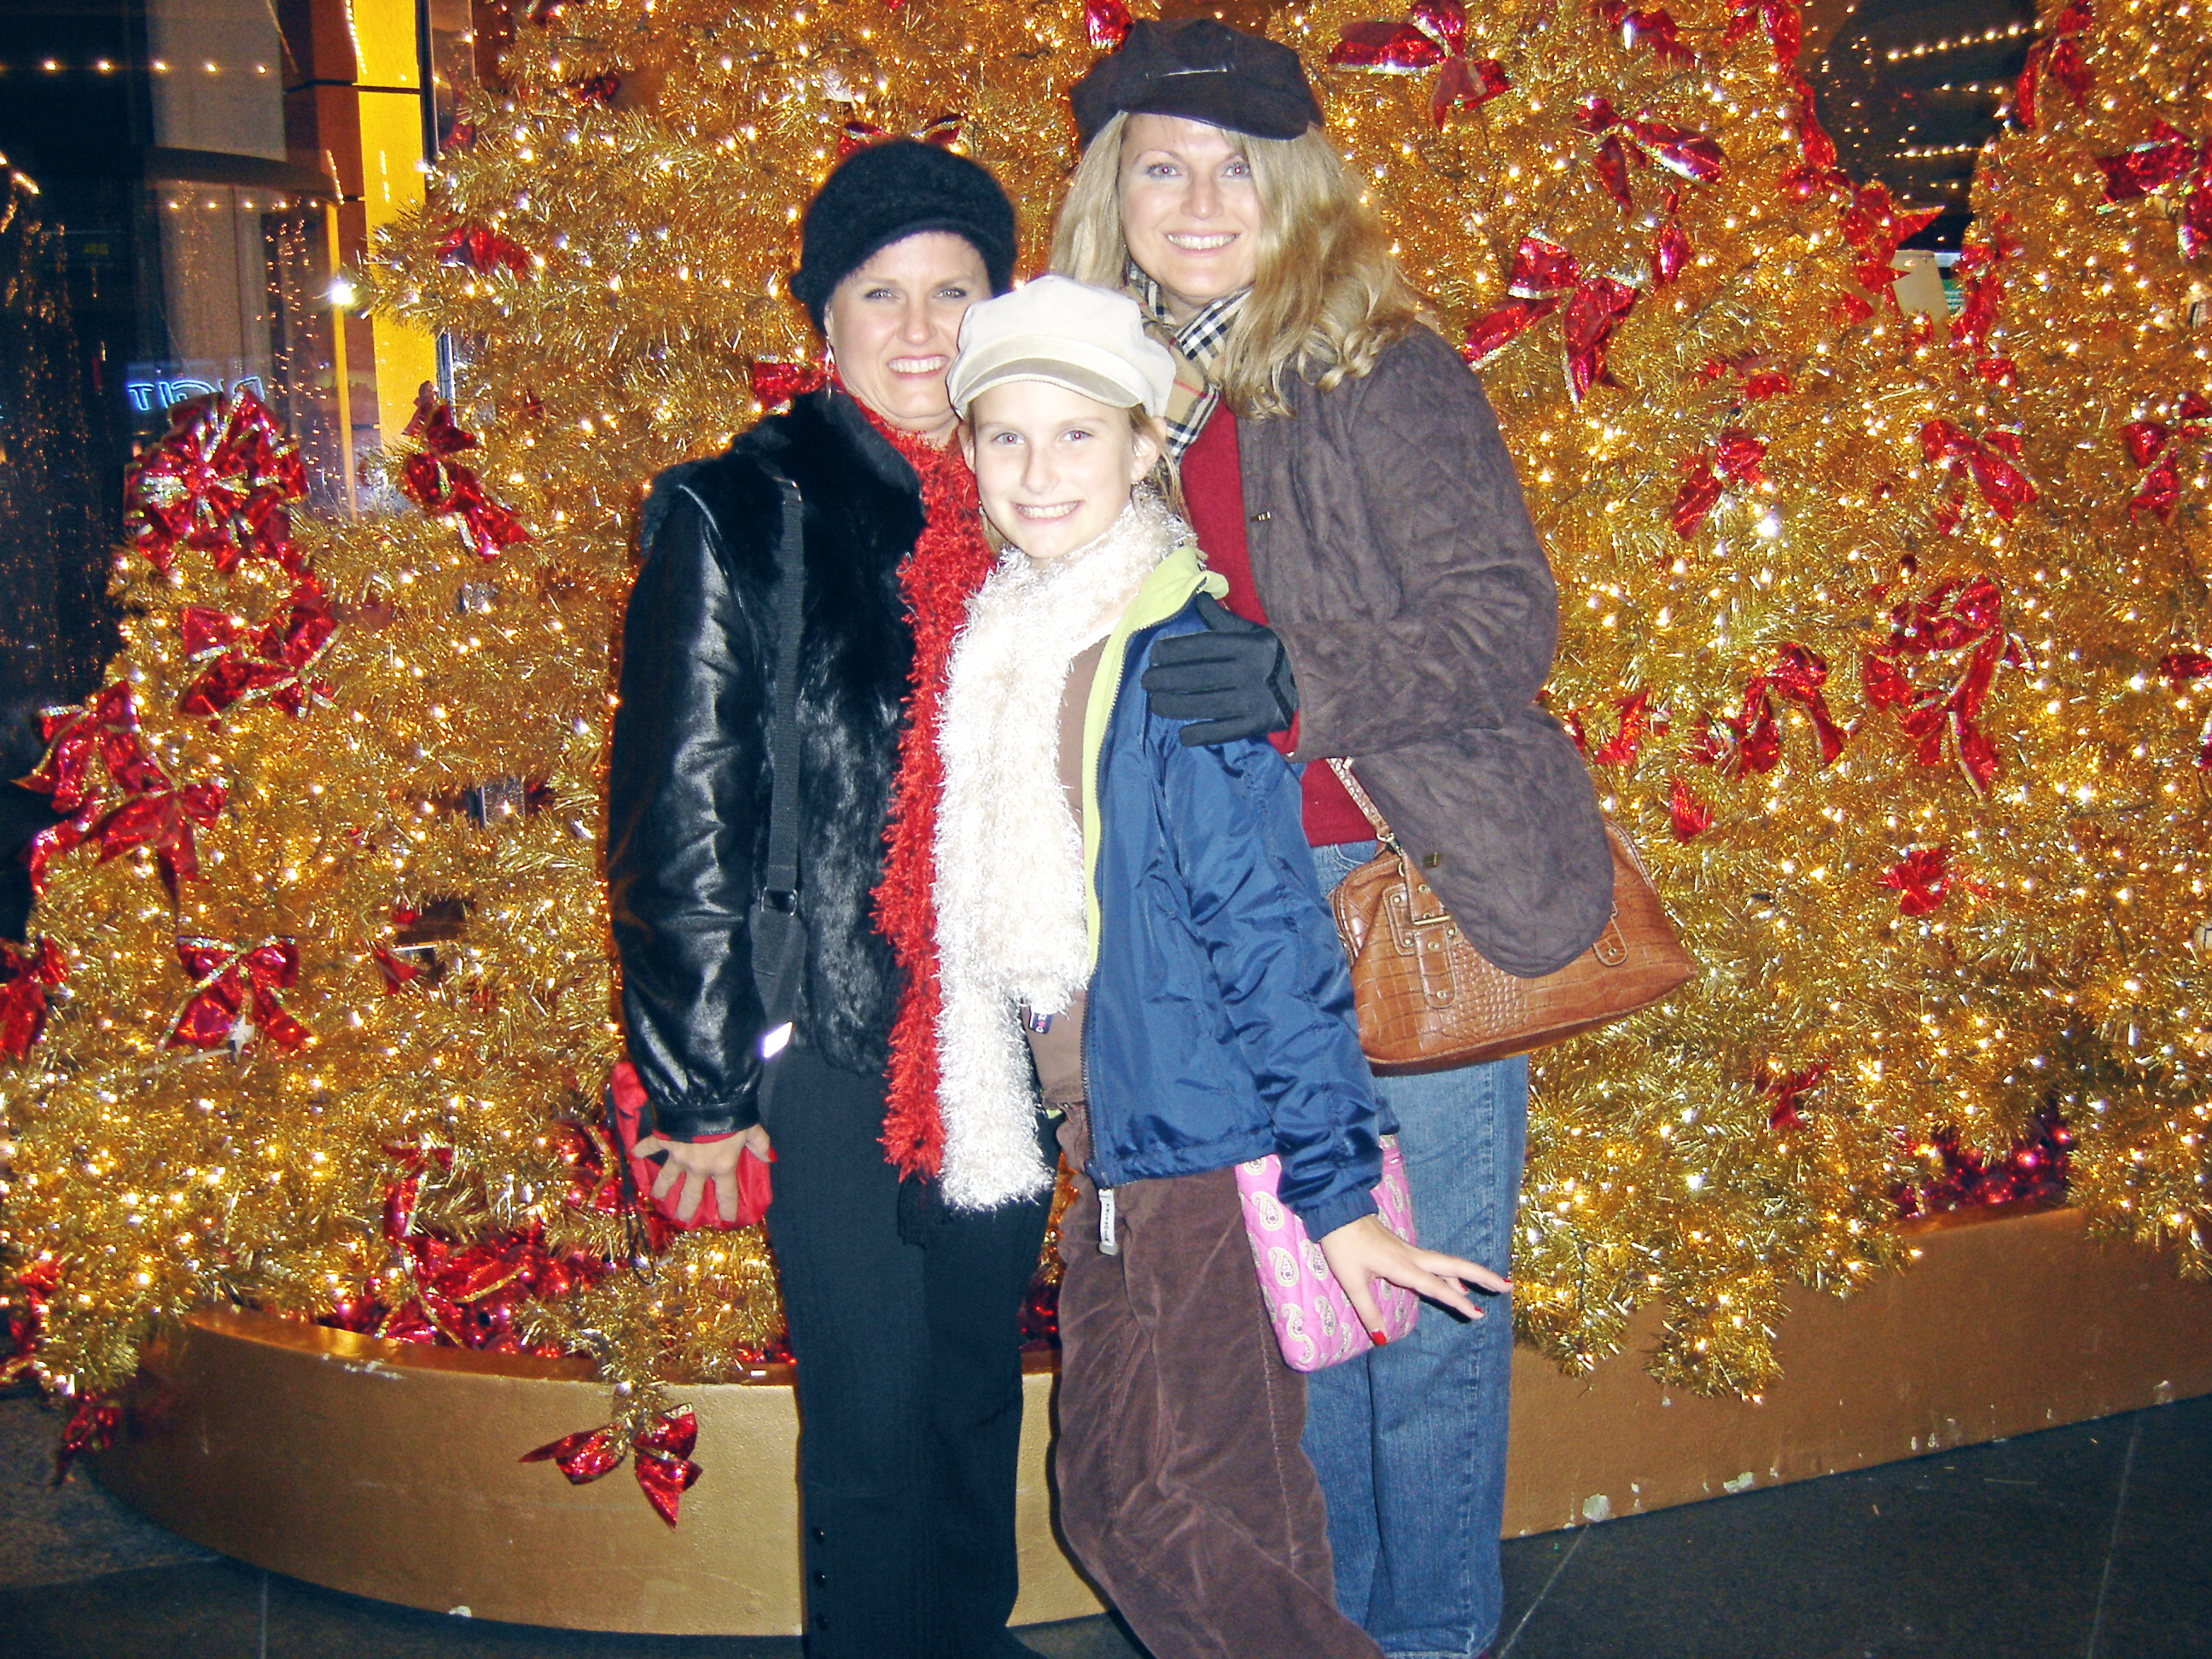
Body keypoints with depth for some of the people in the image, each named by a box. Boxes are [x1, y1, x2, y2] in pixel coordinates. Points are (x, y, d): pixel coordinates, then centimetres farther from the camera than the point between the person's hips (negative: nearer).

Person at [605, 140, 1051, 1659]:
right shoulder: (739, 517, -7)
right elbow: (680, 819, -8)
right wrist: (704, 1079, -10)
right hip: (835, 1040, -5)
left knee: (984, 1379, 19)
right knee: (874, 1411, 6)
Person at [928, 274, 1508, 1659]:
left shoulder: (1178, 654, -15)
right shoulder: (1003, 648, 9)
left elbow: (1269, 928, -17)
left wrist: (1334, 1187, -17)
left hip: (1209, 1153, -8)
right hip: (1107, 1154, 8)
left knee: (1192, 1517, -1)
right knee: (1105, 1497, 17)